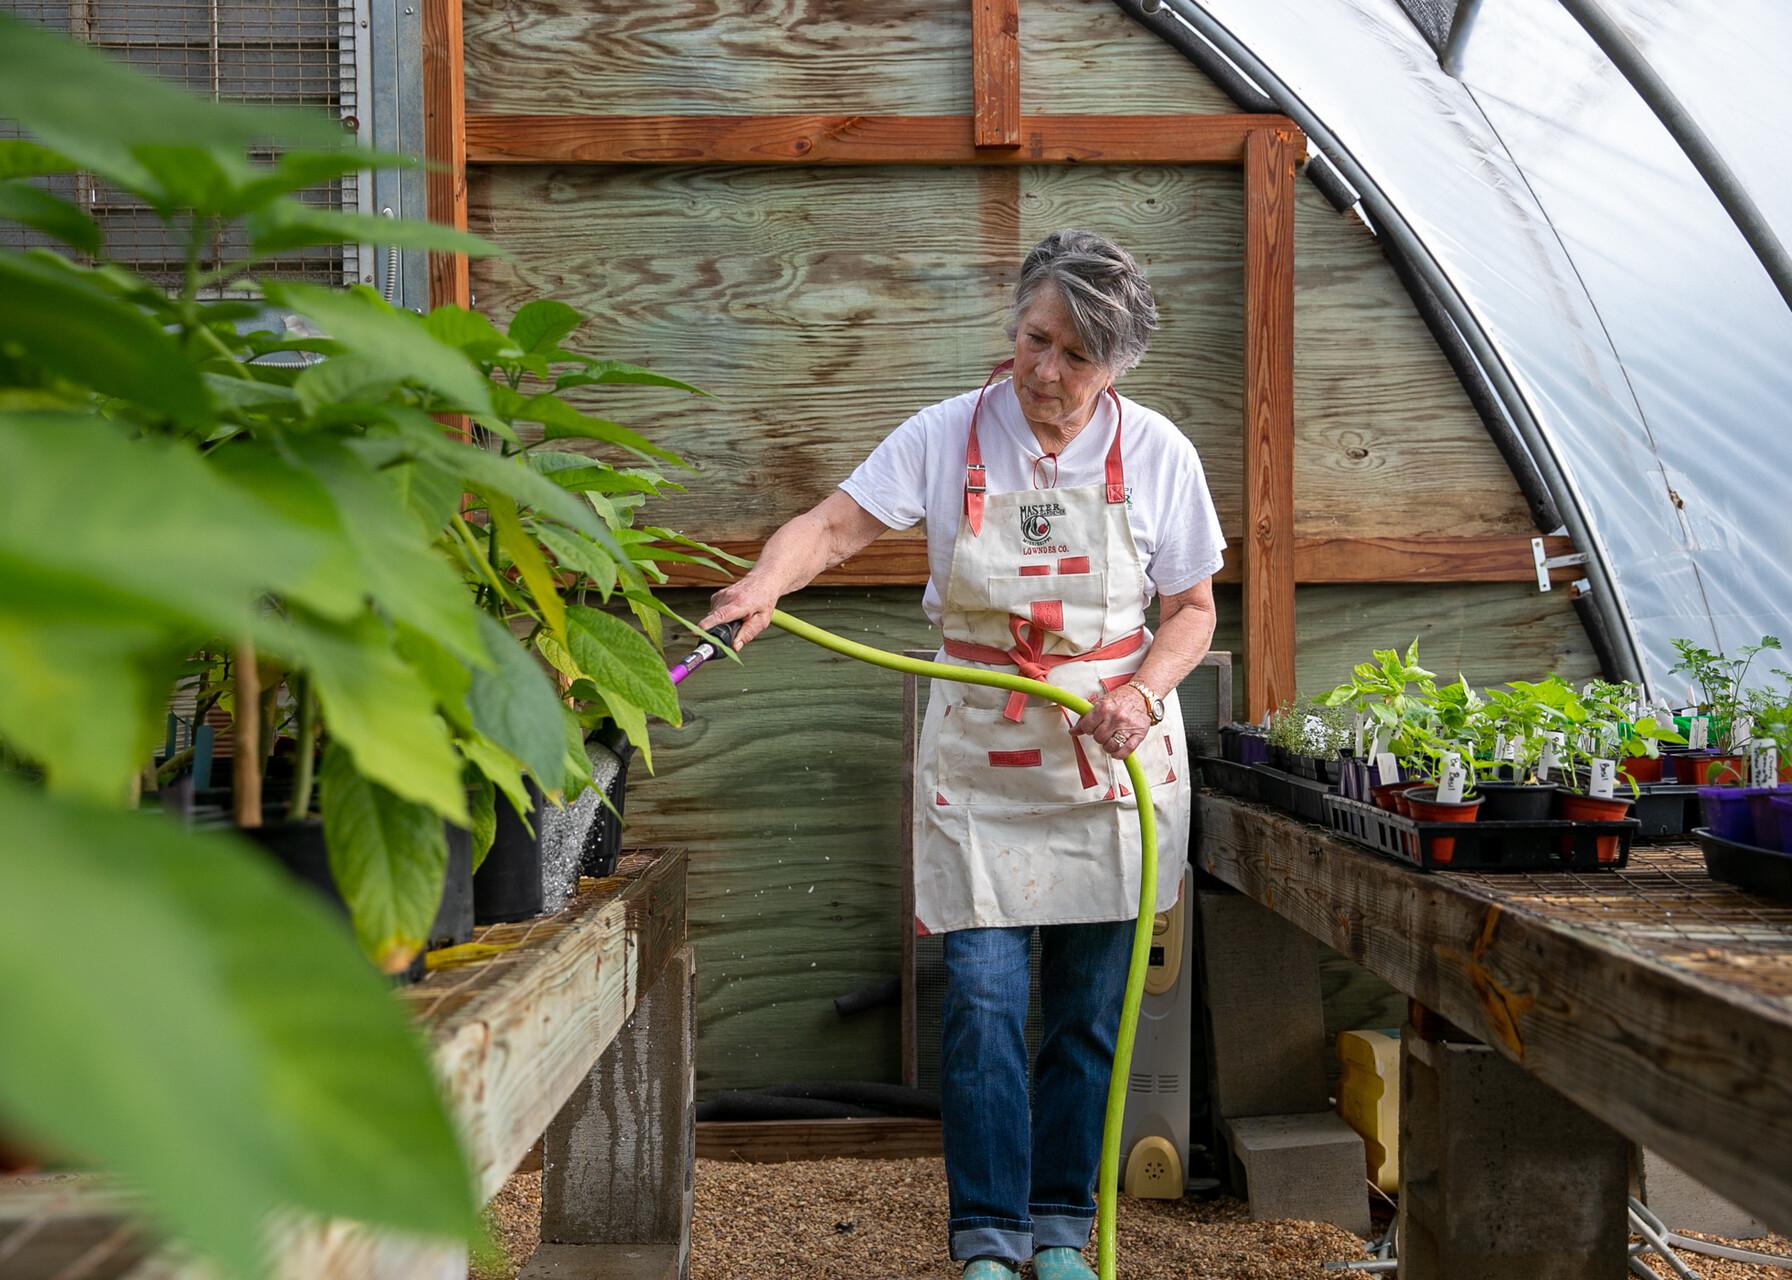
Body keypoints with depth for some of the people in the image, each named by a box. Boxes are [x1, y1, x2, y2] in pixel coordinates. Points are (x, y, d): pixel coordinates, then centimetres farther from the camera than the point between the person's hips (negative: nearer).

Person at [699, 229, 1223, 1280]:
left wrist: (1140, 696, -13)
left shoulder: (1156, 454, -3)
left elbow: (1192, 609, 5)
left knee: (1089, 1007, 7)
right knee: (982, 998, -5)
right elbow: (832, 526, -14)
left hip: (1115, 758, 1)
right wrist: (766, 581, -35)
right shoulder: (947, 436, -6)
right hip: (979, 755, -1)